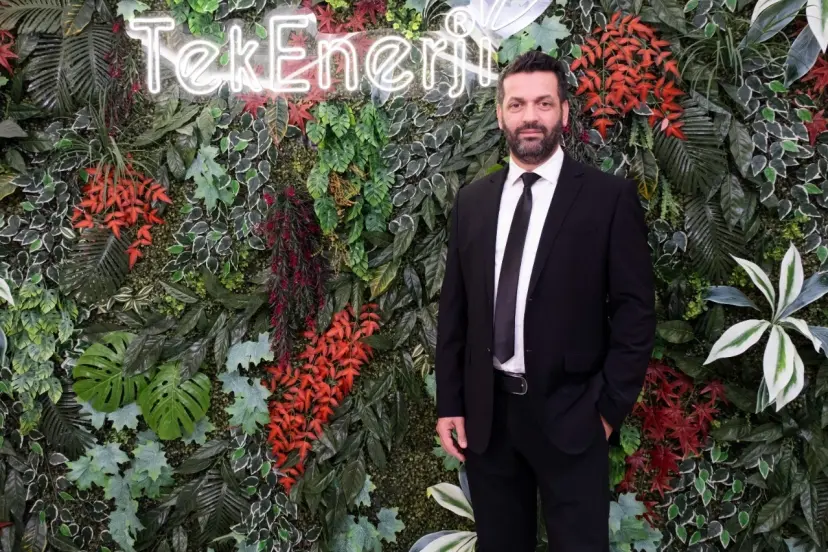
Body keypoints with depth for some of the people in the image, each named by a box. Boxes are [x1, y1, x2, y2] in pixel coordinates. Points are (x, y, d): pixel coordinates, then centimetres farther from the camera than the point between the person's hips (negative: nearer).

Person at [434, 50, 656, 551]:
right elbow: (454, 309, 8)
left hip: (568, 415, -3)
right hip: (485, 415, 4)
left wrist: (610, 408, -9)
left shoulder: (610, 197, -5)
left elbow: (635, 311, -5)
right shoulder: (472, 201, 7)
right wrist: (450, 404, 4)